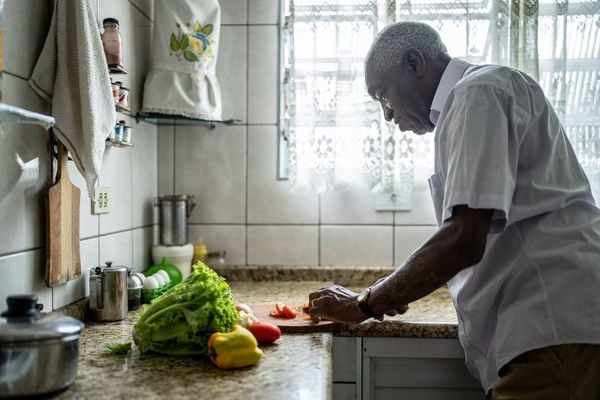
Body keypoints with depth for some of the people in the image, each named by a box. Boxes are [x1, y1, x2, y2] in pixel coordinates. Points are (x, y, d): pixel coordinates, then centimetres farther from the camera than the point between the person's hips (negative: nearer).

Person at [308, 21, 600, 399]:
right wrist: (395, 294, 16)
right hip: (547, 323, 9)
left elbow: (464, 240, -18)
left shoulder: (478, 92, -9)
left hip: (555, 324, -9)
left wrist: (365, 304, -7)